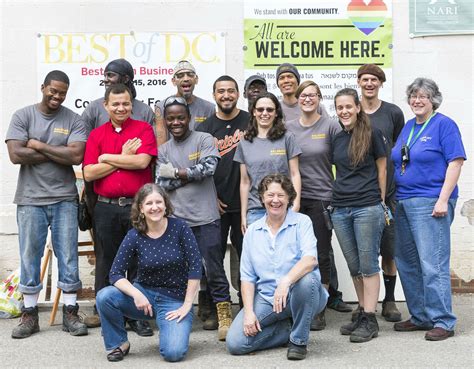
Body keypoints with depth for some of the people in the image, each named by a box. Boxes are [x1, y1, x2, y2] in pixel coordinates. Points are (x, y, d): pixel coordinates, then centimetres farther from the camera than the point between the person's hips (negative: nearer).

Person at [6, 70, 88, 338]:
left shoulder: (73, 120, 3)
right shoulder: (23, 116, 3)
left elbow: (76, 156, -11)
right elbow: (16, 155, -10)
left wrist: (38, 146, -8)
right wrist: (58, 154, -8)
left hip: (65, 199, 0)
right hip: (30, 200, 0)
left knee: (68, 257, 4)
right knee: (29, 258, 5)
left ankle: (71, 313, 13)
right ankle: (30, 315, 16)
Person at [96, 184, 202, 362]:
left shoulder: (179, 227, -12)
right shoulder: (134, 236, -8)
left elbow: (195, 266, -11)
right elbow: (116, 273, -8)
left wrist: (187, 305, -12)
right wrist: (136, 294, -26)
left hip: (174, 299, -2)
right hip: (144, 293, 2)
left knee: (173, 352, -23)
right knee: (104, 297, -25)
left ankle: (171, 327, 15)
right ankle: (118, 344, 2)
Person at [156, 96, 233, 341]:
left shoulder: (204, 139, 1)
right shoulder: (163, 150, 12)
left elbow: (209, 167, -15)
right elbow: (161, 184, 1)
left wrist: (176, 172, -6)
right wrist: (192, 175, -8)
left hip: (205, 218, -3)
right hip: (176, 220, 4)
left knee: (214, 270, 0)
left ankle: (224, 318, 10)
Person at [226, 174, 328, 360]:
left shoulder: (302, 222, -3)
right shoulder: (252, 232, 7)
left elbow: (310, 259, -21)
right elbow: (247, 276, 5)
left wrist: (286, 281, -38)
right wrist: (249, 312, -8)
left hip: (297, 295, -3)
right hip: (266, 299, 3)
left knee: (306, 279, -38)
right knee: (235, 343, -16)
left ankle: (299, 339, -13)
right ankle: (289, 329, 7)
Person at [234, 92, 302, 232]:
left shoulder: (287, 138, 3)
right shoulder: (245, 143, 9)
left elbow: (294, 174, 2)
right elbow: (244, 181, 10)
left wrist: (296, 206, -7)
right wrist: (243, 215, 8)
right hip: (255, 210, 2)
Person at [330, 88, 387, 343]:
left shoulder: (371, 134, -2)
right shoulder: (336, 139, 12)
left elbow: (382, 169, 2)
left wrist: (380, 200, 3)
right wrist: (339, 195, 13)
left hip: (367, 208, -5)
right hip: (340, 209, 5)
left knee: (368, 264, -2)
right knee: (354, 266, 10)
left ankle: (370, 320, 4)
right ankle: (362, 313, 21)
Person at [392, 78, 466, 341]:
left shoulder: (444, 125, -4)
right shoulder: (408, 127, 17)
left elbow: (455, 162, -11)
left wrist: (443, 200, -17)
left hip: (430, 203, -8)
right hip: (403, 202, 8)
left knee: (433, 264, -9)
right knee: (406, 263, 11)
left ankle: (443, 322, 1)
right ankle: (420, 317, 23)